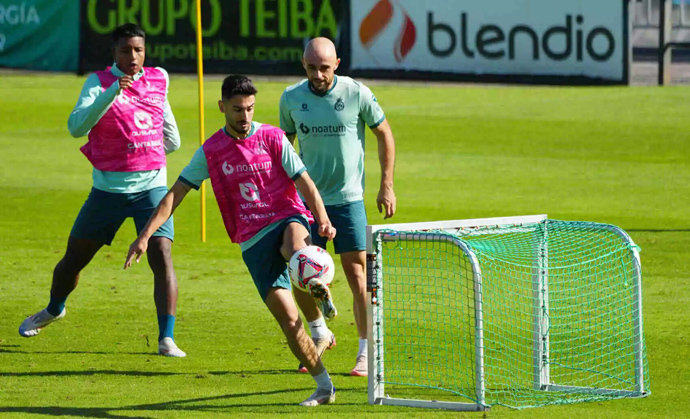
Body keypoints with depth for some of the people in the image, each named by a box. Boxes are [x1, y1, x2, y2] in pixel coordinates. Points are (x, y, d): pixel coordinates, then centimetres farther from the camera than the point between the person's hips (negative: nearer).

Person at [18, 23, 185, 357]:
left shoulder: (159, 80, 4)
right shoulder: (99, 83, -8)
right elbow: (76, 126, -25)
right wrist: (111, 94, -34)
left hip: (151, 185, 1)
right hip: (108, 188, -1)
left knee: (162, 258, -16)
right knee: (74, 258, 12)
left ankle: (166, 339, -14)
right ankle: (53, 310, 42)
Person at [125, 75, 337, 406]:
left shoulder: (272, 138, 2)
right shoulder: (210, 152, 6)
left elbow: (304, 183, 1)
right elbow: (176, 193, 7)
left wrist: (323, 221, -16)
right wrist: (145, 235, -2)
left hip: (289, 220, -2)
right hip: (253, 240, 2)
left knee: (296, 250, -46)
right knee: (287, 317, -7)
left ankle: (320, 289, -26)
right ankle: (323, 385, 1)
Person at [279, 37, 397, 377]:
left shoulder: (357, 94, -8)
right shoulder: (291, 98, -1)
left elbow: (384, 135, 3)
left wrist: (387, 185, -1)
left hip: (348, 199, -2)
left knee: (357, 277, -5)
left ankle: (366, 354, 6)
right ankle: (320, 335, 24)